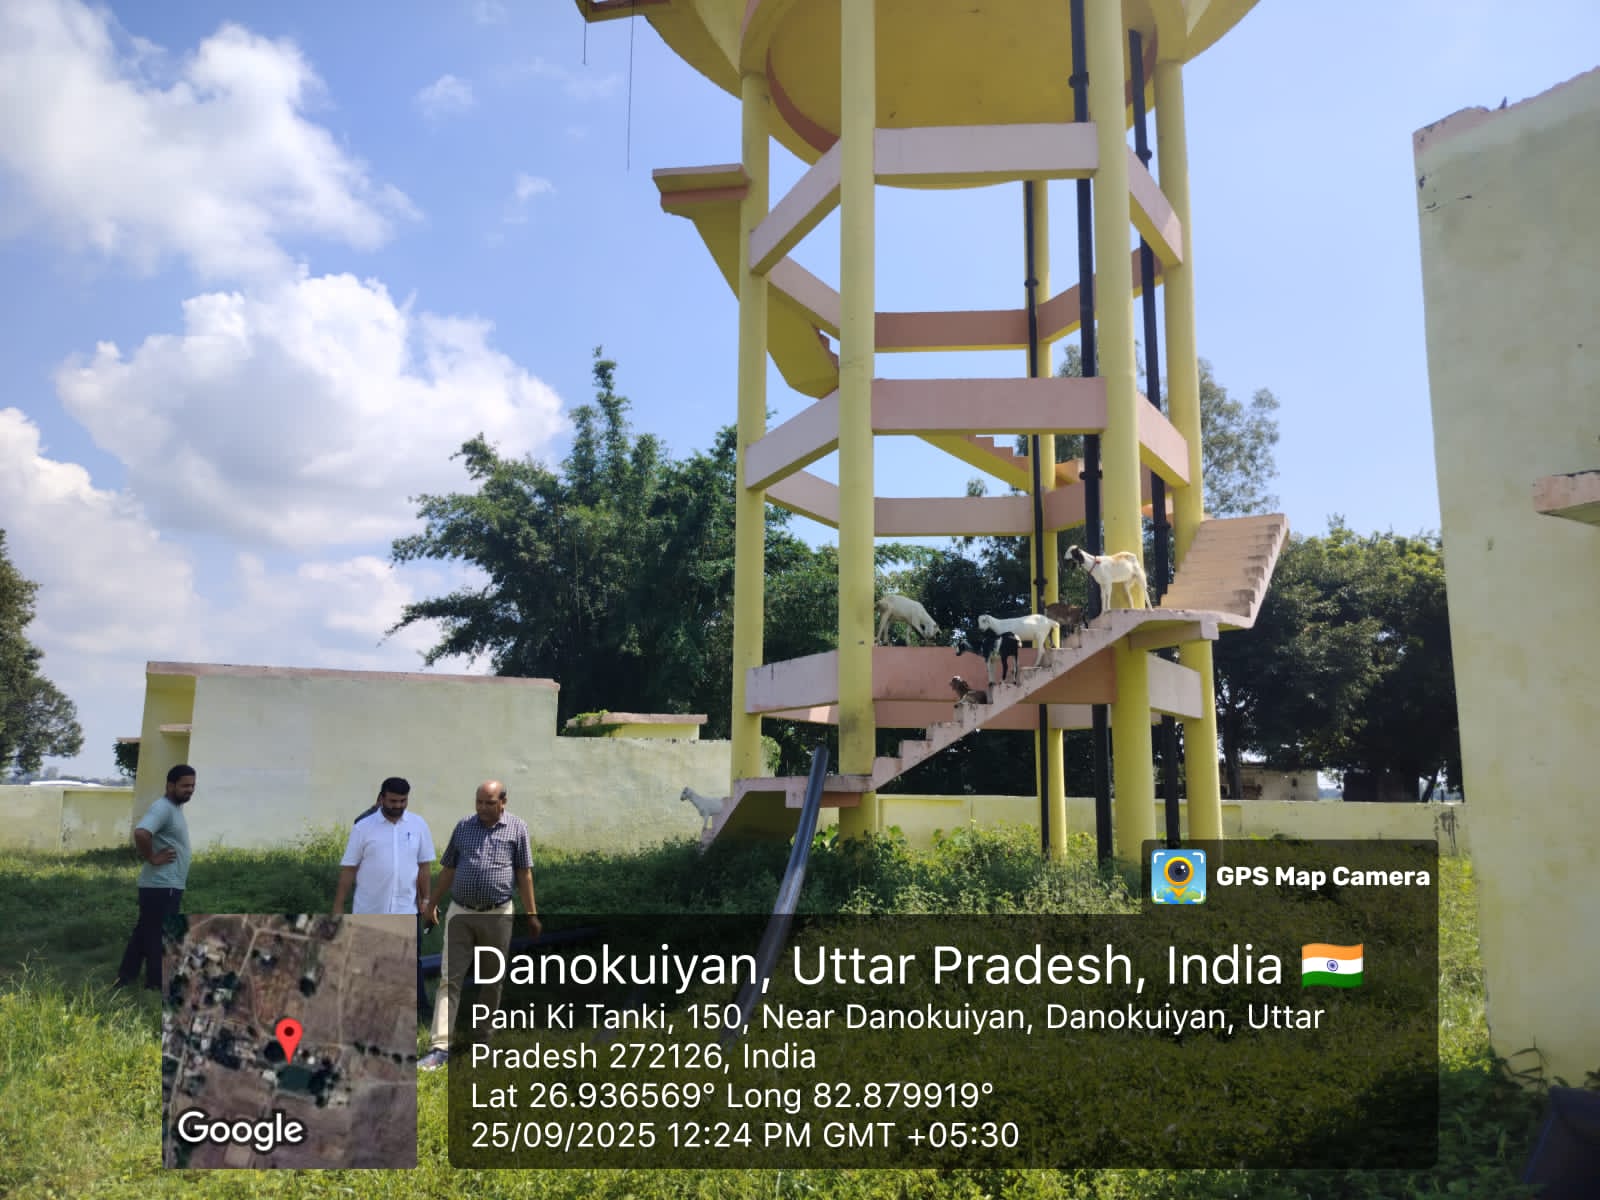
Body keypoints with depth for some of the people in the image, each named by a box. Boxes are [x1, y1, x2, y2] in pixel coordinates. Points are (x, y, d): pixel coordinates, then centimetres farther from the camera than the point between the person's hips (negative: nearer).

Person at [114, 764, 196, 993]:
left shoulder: (175, 809, 15)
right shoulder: (163, 808, -18)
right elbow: (141, 833, -35)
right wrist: (152, 857, -22)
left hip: (168, 886, 10)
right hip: (162, 887, -10)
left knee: (144, 932, 16)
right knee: (160, 936, -1)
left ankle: (126, 977, 24)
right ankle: (157, 984, 7)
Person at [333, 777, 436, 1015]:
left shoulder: (418, 825, 0)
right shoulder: (363, 826, -6)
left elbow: (424, 864, 5)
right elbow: (348, 868, -3)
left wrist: (424, 898, 1)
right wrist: (338, 905, -4)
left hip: (407, 908, 1)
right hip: (369, 909, -1)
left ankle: (419, 1011, 8)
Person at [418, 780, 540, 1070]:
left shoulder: (516, 828, 0)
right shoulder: (463, 826, 6)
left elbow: (524, 874, 1)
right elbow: (448, 869, 12)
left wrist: (532, 914, -1)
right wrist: (432, 904, 12)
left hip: (498, 915, -1)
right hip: (460, 914, 1)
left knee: (492, 981, 9)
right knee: (450, 978, -6)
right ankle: (441, 1047, -7)